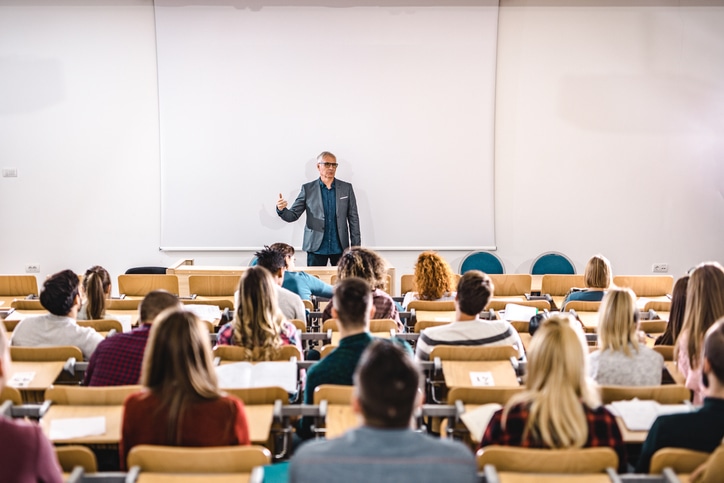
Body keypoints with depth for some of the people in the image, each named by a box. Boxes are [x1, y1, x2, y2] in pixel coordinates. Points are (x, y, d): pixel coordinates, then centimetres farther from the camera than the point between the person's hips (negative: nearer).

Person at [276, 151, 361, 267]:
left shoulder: (346, 188, 5)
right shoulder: (308, 189, 2)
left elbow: (353, 218, 7)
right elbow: (292, 216, 1)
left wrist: (356, 247, 2)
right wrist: (281, 209, -22)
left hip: (340, 248, 1)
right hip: (316, 248, -1)